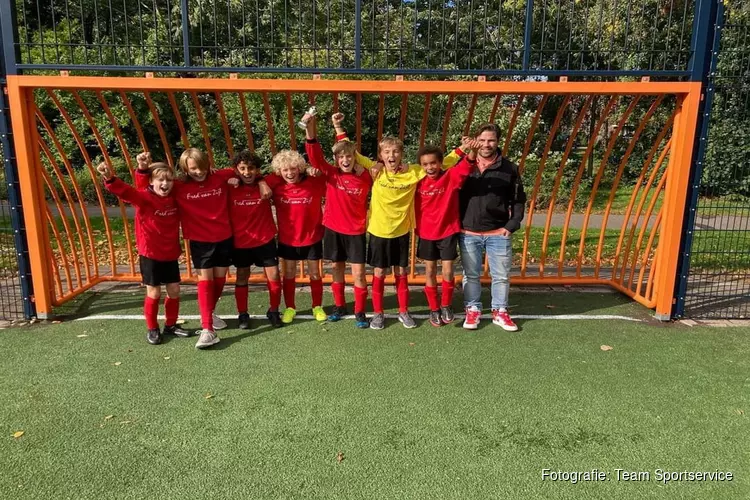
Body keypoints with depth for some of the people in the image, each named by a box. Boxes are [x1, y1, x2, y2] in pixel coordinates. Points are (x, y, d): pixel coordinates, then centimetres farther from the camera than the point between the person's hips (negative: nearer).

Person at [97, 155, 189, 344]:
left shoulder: (174, 198, -1)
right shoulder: (144, 197, -14)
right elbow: (126, 191, -31)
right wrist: (110, 179, -54)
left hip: (171, 254, 5)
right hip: (150, 255, -4)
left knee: (174, 290, 10)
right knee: (154, 293, 4)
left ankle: (171, 325, 28)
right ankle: (152, 329, 21)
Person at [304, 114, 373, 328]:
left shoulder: (365, 177, -5)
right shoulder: (331, 173, -5)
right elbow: (315, 156, -20)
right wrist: (310, 129, -35)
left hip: (356, 231, -1)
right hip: (333, 229, 1)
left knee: (358, 272, -1)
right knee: (337, 268, 13)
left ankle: (359, 312, 13)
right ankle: (339, 306, 29)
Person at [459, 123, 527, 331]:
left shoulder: (509, 168, -1)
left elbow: (518, 200, 4)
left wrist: (511, 225, -5)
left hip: (498, 233, 0)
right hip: (468, 233, 0)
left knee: (501, 275, 8)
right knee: (471, 275, 11)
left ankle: (500, 312, 25)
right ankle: (473, 310, 26)